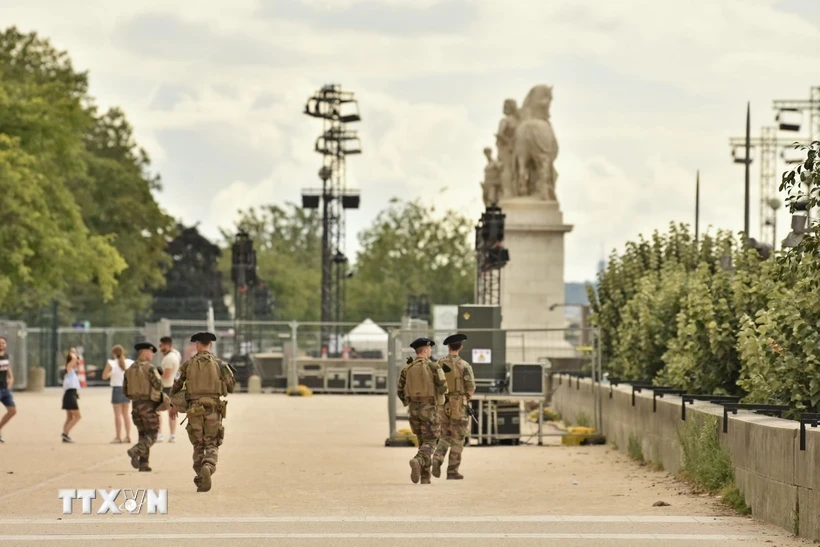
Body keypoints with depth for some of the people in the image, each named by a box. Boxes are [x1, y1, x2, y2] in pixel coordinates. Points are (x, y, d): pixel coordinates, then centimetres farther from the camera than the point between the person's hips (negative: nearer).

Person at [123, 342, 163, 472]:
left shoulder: (130, 369, 11)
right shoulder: (149, 367, -11)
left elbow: (125, 390, 12)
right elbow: (158, 384, -18)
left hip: (136, 404, 7)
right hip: (148, 404, -7)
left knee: (143, 434, 12)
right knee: (151, 435, -2)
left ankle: (143, 463, 6)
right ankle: (136, 451, -24)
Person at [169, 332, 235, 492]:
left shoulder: (188, 364, 3)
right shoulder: (218, 363, 0)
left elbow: (176, 386, 7)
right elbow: (231, 386, 3)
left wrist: (173, 404, 23)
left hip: (194, 409, 1)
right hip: (213, 409, -1)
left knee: (198, 446, 13)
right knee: (212, 445, 4)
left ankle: (201, 480, 9)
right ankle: (208, 468, -26)